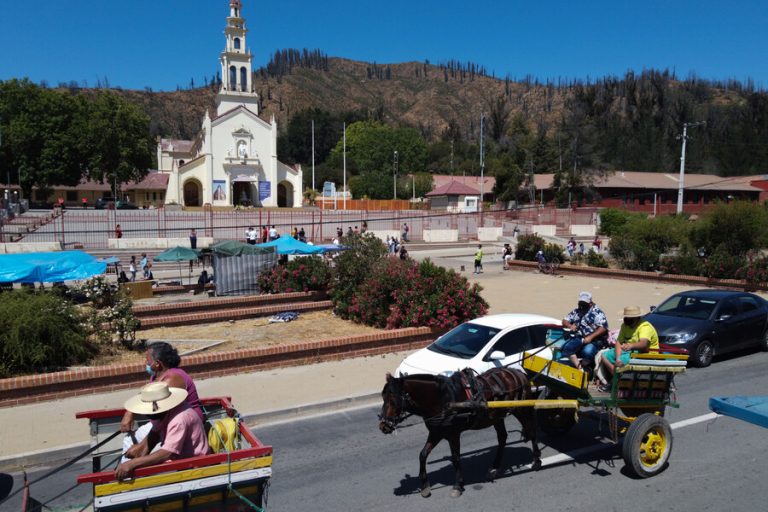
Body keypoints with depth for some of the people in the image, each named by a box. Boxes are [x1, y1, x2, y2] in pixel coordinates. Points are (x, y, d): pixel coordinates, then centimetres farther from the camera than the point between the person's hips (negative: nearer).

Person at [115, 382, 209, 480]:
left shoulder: (179, 419, -31)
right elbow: (155, 433, 6)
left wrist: (132, 463, -38)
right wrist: (141, 449, -12)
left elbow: (167, 454, -36)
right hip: (178, 456, 9)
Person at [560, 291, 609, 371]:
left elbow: (603, 328, -12)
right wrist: (570, 326, -5)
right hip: (579, 338, 5)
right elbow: (565, 321, 19)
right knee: (567, 348, -22)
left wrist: (590, 337, -23)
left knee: (588, 351, -35)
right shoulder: (576, 311, 16)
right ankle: (578, 366, -22)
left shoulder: (597, 312, -1)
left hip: (594, 340, -5)